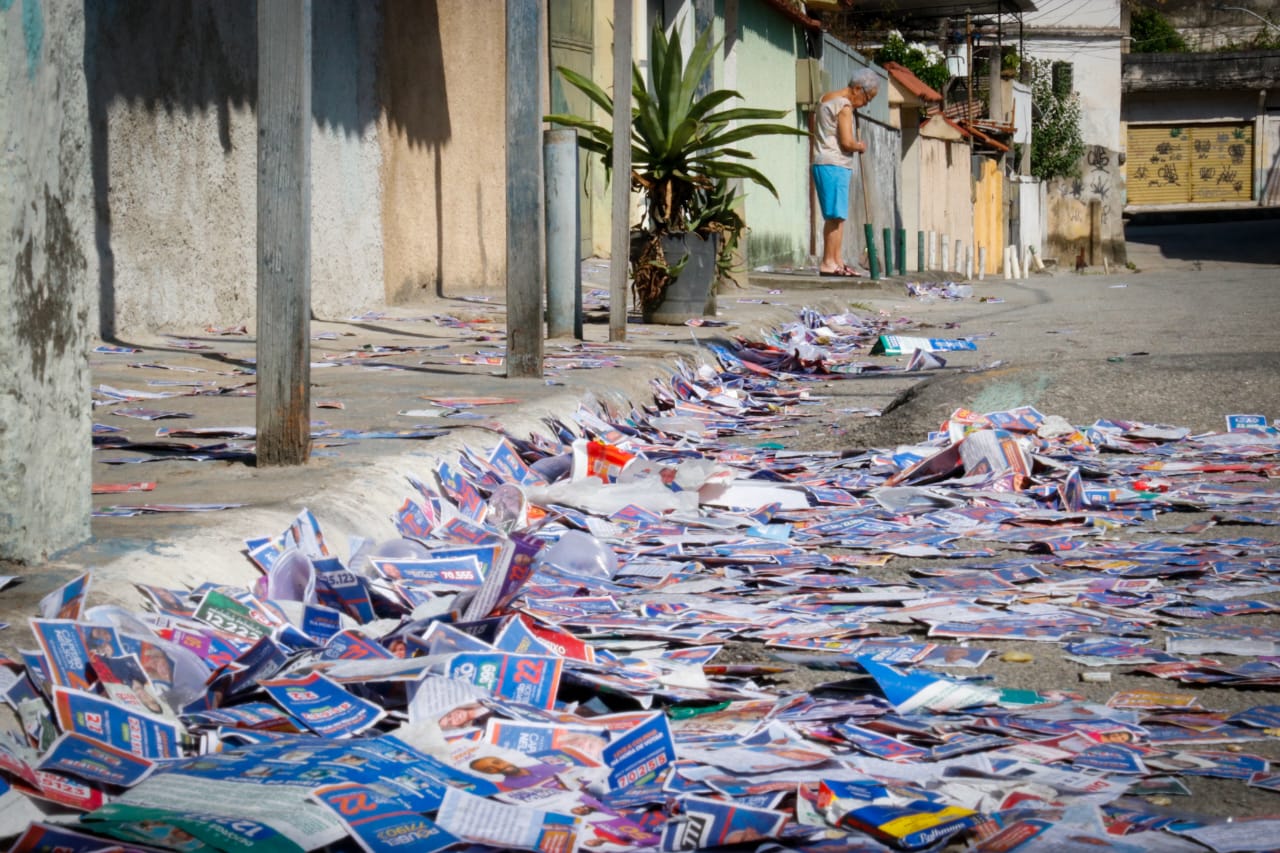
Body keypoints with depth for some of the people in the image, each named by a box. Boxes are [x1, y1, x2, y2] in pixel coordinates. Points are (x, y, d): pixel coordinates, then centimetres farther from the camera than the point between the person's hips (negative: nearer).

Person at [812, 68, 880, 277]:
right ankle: (828, 263, -11)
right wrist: (861, 146, 2)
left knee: (837, 217, 10)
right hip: (834, 166, -10)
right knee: (835, 216, -10)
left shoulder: (826, 99, 18)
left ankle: (837, 261, 10)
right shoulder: (844, 105, -12)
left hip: (826, 165, 10)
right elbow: (847, 142, -17)